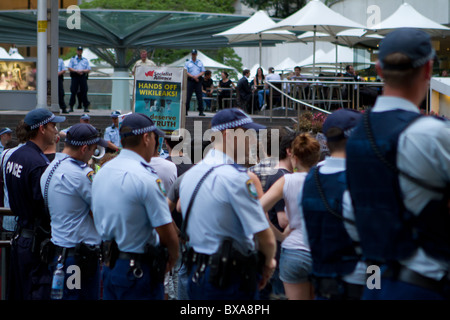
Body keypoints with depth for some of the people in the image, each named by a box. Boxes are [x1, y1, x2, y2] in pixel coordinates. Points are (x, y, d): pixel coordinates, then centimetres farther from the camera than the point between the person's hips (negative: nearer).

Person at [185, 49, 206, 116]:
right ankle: (185, 110, 0)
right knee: (188, 96, -5)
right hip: (190, 81, -1)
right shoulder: (187, 63, 9)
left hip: (198, 81, 1)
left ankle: (201, 111, -2)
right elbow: (186, 73, -1)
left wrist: (197, 76, -11)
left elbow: (203, 72, 8)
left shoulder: (200, 62, 14)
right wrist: (193, 77, -12)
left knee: (199, 96, -3)